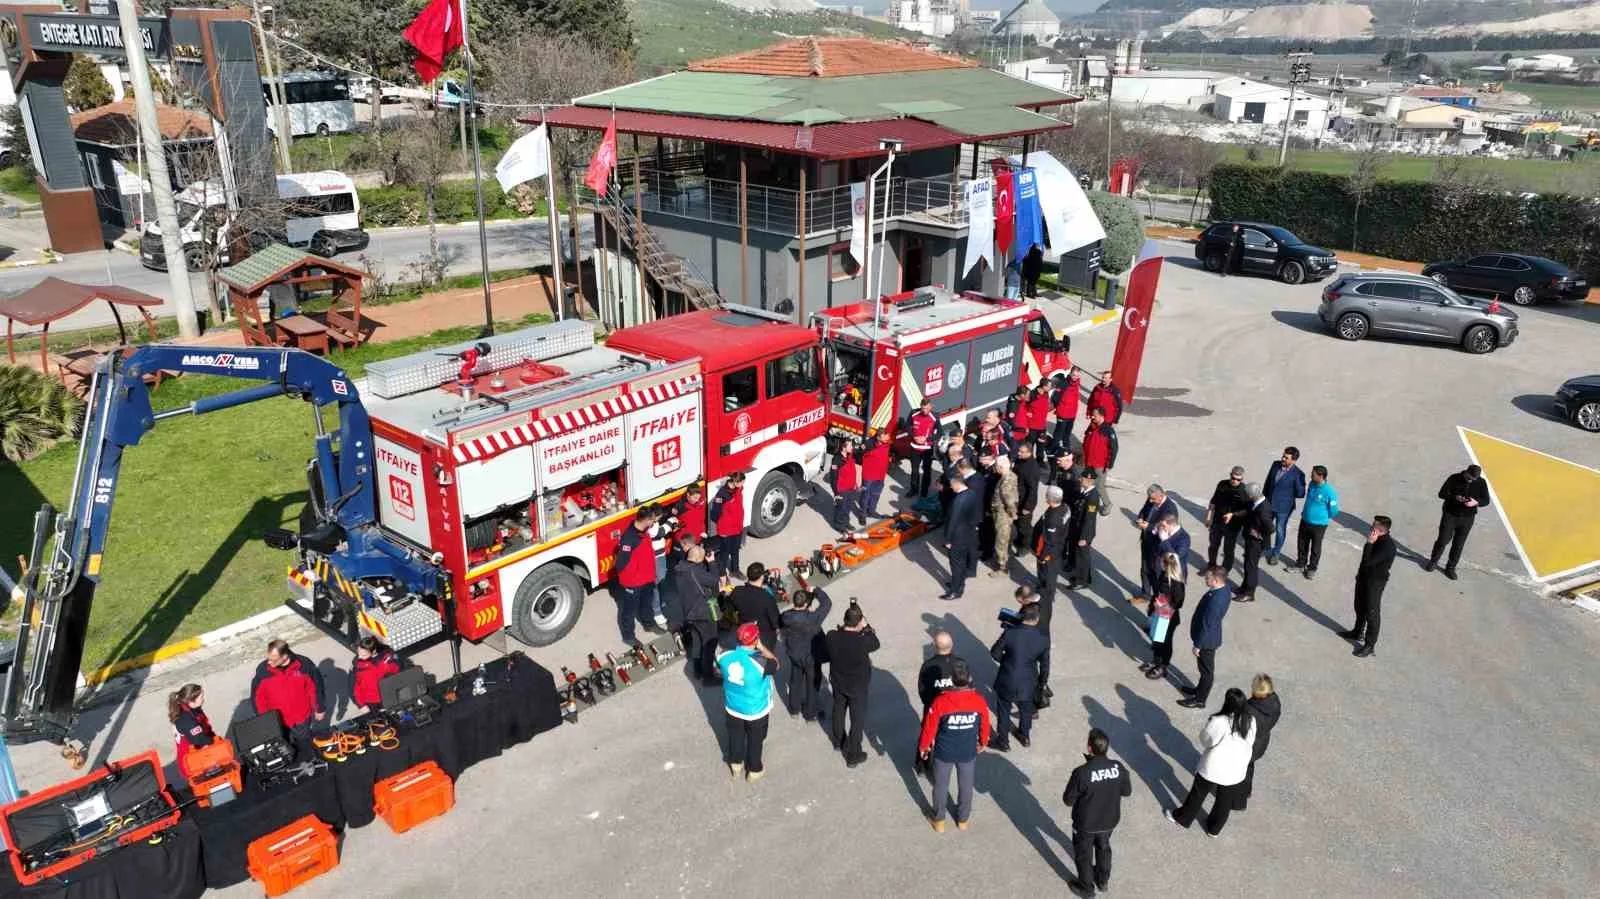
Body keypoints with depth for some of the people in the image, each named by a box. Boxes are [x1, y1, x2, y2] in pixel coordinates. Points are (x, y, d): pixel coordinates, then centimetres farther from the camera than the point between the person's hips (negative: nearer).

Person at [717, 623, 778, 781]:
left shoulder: (725, 656, -21)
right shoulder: (760, 661, -35)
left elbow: (718, 669, 2)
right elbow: (775, 665, -13)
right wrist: (761, 647, -16)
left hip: (732, 707, 3)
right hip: (756, 710, -3)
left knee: (735, 737, 28)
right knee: (755, 740, 22)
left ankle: (736, 765, 50)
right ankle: (754, 771, 43)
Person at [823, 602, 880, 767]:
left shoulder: (832, 636, -24)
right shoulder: (862, 641, -33)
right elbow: (875, 643, -11)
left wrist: (842, 627, -8)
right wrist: (866, 626, -11)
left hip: (837, 683, 4)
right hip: (858, 687, -4)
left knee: (838, 712, 28)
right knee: (857, 720, 14)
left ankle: (838, 741, 51)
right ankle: (853, 755, 27)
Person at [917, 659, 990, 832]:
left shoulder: (940, 701, -28)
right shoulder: (979, 700, -21)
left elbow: (929, 727, -15)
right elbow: (985, 725, -3)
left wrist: (923, 746, 3)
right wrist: (983, 742, 17)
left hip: (943, 752, -2)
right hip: (968, 752, 2)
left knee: (941, 786, 21)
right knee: (966, 786, 24)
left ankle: (939, 821, 38)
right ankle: (963, 820, 43)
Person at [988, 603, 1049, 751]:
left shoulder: (1010, 632, -23)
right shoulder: (1044, 638, -16)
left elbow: (994, 652, -10)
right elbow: (1044, 665, -4)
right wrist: (1042, 682, 14)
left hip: (1007, 682, -3)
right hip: (1028, 683, 3)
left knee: (1004, 711, 19)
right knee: (1026, 709, 28)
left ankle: (1003, 741, 33)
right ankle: (1024, 736, 49)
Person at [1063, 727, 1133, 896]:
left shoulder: (1081, 773, -33)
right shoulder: (1118, 767, -20)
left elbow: (1068, 800, -20)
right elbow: (1127, 792, -3)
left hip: (1086, 824, -4)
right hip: (1109, 820, 4)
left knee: (1083, 854, 22)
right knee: (1104, 847, 32)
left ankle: (1086, 887, 42)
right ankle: (1103, 880, 53)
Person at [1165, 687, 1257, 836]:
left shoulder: (1218, 722, -29)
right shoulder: (1251, 721, -16)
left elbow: (1205, 740, -11)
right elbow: (1250, 744, -1)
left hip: (1213, 768, -3)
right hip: (1235, 771, 3)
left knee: (1198, 794, 20)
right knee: (1225, 801, 24)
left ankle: (1182, 818, 39)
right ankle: (1214, 828, 43)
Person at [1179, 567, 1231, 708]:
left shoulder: (1215, 600, -37)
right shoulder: (1225, 588, -8)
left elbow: (1207, 625, -28)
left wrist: (1198, 645, -18)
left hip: (1207, 640, -9)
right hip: (1212, 636, 9)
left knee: (1206, 670, 11)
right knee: (1205, 668, 27)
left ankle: (1200, 700, 28)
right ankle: (1200, 689, 47)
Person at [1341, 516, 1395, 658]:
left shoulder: (1387, 546, -31)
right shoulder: (1377, 539, -4)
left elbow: (1368, 560, -34)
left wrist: (1370, 542, -33)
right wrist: (1360, 572, 21)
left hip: (1375, 583, -9)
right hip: (1364, 577, 9)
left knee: (1371, 613, 6)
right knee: (1359, 607, 25)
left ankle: (1370, 644, 20)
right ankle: (1358, 632, 45)